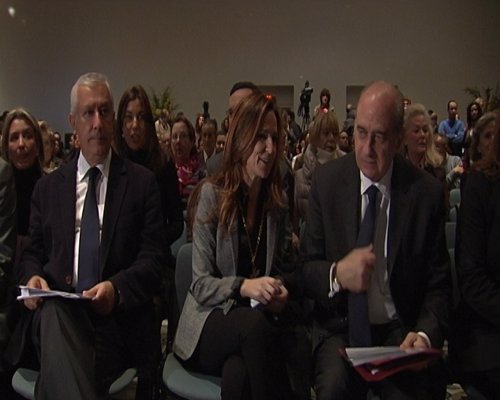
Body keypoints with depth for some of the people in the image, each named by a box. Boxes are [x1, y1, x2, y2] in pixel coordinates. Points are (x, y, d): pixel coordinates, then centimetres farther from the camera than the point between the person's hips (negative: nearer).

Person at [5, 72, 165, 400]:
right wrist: (32, 277, -4)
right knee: (52, 314, -34)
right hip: (55, 310, 3)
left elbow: (153, 257, 3)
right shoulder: (48, 187, 18)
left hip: (115, 317, -3)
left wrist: (117, 288, -17)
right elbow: (33, 251, 21)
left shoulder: (142, 182, 9)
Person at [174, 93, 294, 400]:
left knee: (238, 373, -33)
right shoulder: (212, 193, -7)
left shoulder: (277, 201, 6)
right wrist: (244, 287, -24)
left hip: (255, 323, 2)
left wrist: (279, 291, -6)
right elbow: (201, 284, -8)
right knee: (254, 324, -35)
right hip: (210, 322, -2)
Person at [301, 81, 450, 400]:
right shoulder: (326, 180, -1)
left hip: (400, 331, 0)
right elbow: (306, 268, 1)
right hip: (340, 328, 0)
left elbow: (438, 285, 2)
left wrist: (425, 334, -17)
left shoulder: (427, 192, -3)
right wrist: (337, 274, -21)